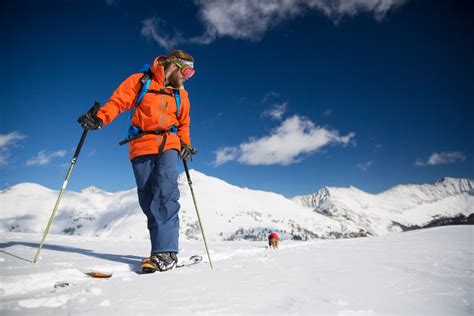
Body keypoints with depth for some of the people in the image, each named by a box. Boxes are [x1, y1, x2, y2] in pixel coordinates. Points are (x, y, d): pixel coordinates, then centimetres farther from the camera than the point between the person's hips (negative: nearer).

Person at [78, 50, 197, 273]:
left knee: (165, 193, -20)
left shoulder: (181, 94, 19)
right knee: (148, 199, -5)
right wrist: (99, 117, -19)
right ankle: (163, 248, 2)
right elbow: (118, 101, -2)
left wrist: (185, 144, 10)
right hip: (141, 146, -1)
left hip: (169, 145, 1)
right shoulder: (140, 81, 7)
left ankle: (165, 251, -23)